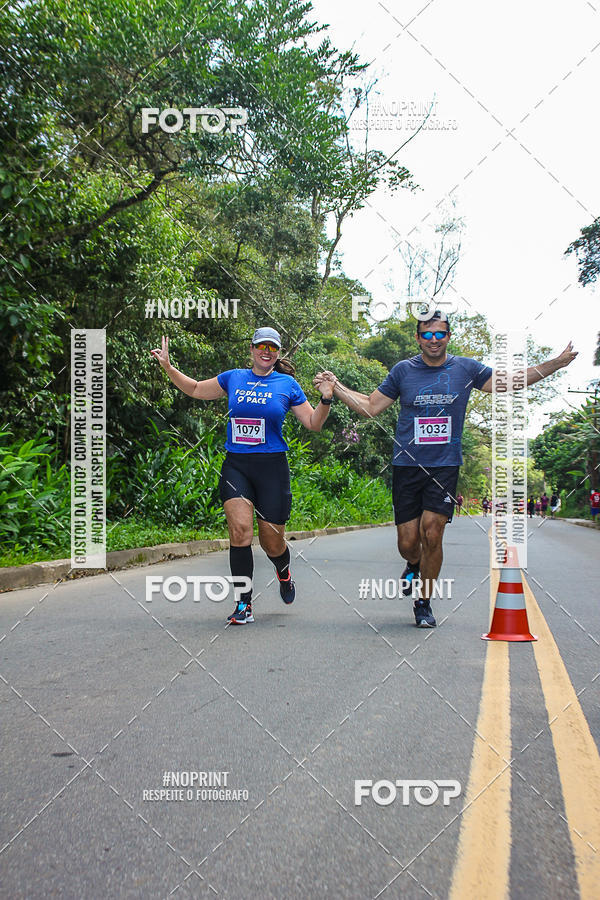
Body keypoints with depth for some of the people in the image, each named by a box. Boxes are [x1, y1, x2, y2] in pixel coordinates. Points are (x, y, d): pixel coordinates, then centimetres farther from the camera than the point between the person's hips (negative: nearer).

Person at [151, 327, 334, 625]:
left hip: (272, 468, -1)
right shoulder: (233, 378, 10)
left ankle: (283, 572, 41)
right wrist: (168, 367, 14)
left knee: (271, 542, 4)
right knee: (239, 530, -17)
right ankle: (244, 603, -5)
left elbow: (313, 424, 8)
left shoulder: (287, 384, 6)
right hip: (236, 466, 1)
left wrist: (325, 400, -9)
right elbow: (196, 390, 23)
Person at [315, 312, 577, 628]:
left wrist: (557, 363, 10)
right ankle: (414, 564, 37)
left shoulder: (466, 368, 6)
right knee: (408, 542, -2)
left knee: (431, 533, -12)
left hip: (445, 466, 0)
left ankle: (424, 603, 8)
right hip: (407, 465, 0)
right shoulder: (403, 370, 4)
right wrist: (335, 386, 0)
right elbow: (370, 407, 10)